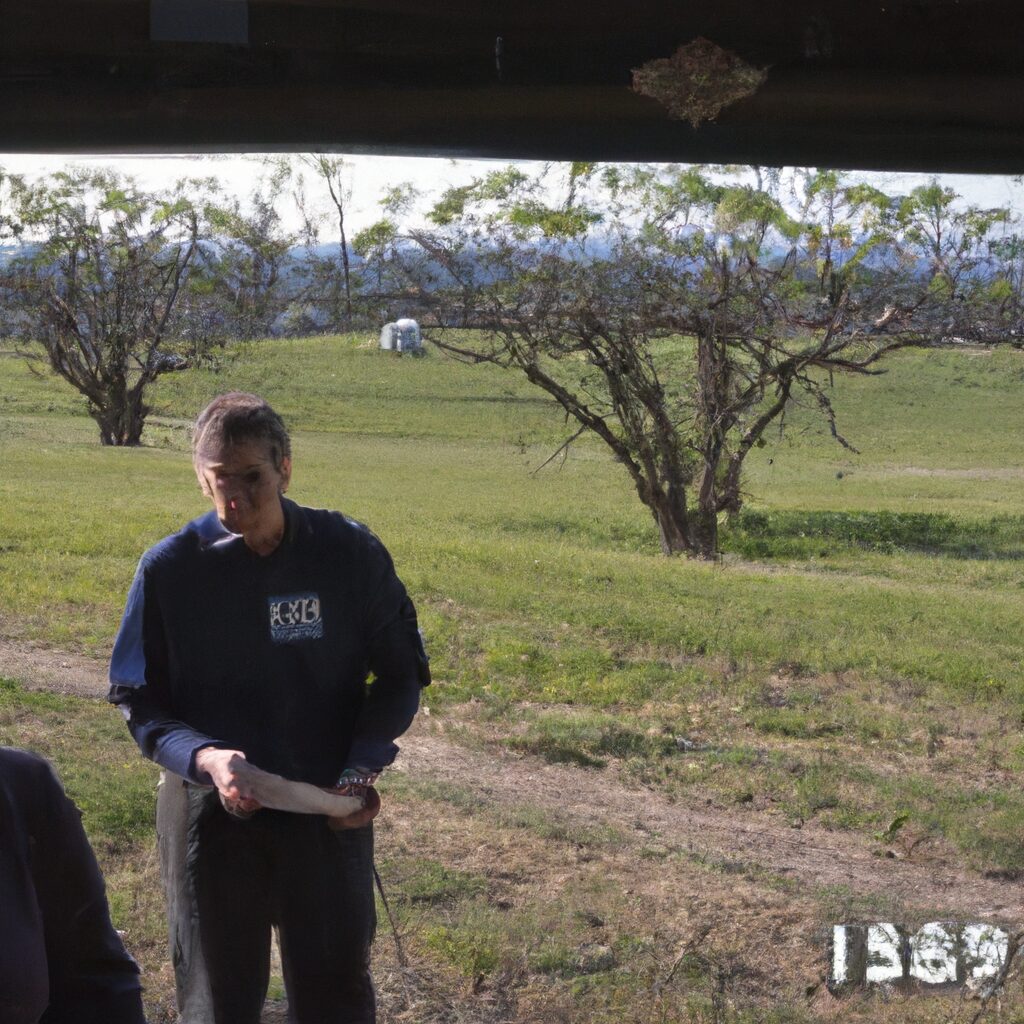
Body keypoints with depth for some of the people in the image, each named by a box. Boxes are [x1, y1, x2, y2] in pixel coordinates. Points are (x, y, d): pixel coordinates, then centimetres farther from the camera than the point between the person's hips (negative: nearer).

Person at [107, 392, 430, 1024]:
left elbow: (401, 675, 1)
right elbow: (140, 701, -3)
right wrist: (204, 758, -22)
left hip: (329, 812, 0)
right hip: (212, 814, 0)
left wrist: (364, 767, -15)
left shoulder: (350, 553, -9)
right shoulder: (169, 569, -9)